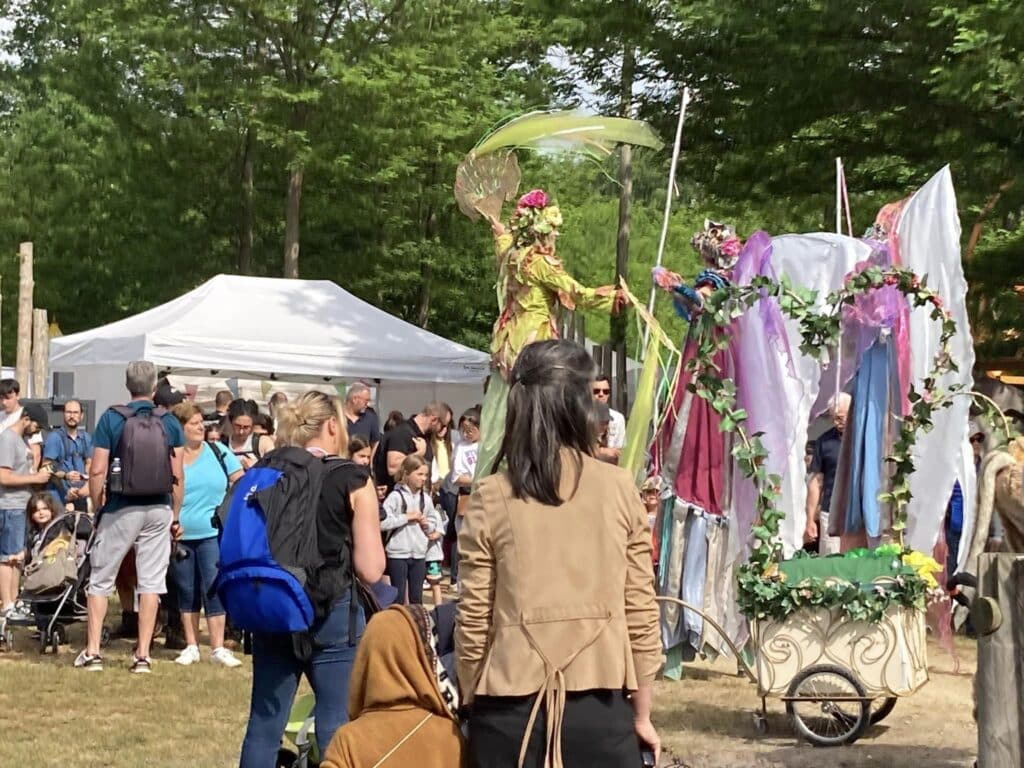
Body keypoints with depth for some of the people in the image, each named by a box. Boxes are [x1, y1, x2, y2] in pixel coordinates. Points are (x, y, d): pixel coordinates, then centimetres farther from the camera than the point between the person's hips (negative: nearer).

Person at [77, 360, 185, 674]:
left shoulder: (111, 419, -5)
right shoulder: (170, 422, 0)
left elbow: (98, 472, -7)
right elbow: (178, 476, 0)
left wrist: (98, 508, 6)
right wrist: (175, 516, 10)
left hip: (121, 509, -2)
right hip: (159, 510, 2)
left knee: (101, 579, 9)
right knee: (151, 581, 6)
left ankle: (92, 651, 7)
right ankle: (142, 655, 5)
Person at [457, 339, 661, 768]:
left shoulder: (491, 499, -4)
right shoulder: (619, 489, -2)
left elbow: (473, 623, -2)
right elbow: (641, 613, 0)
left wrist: (472, 707, 12)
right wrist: (642, 714, 10)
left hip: (511, 712, 0)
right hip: (600, 710, 0)